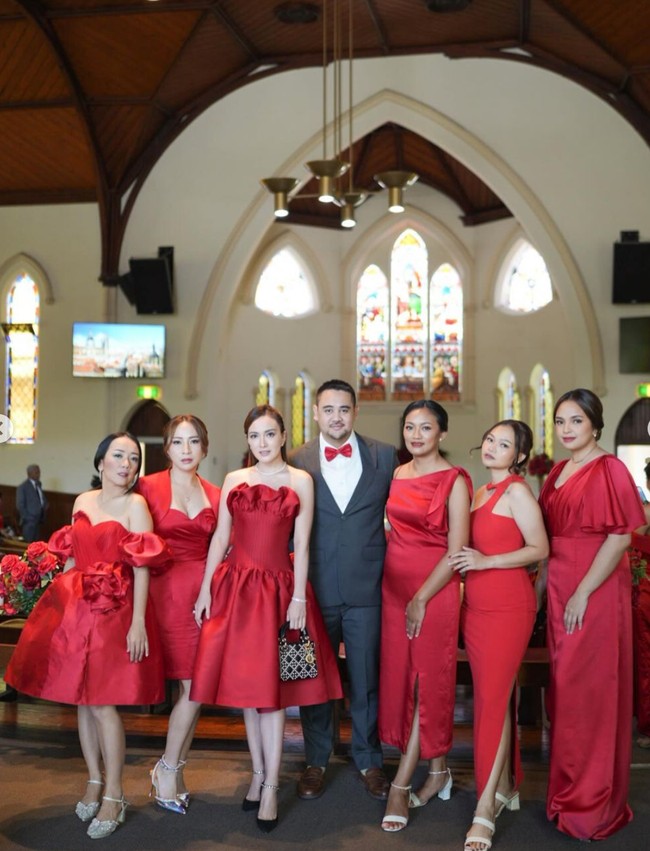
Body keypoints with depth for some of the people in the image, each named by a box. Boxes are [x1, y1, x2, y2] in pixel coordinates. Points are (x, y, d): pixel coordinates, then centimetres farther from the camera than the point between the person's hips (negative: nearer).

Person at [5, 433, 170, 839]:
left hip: (114, 611, -6)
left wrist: (138, 623, -17)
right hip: (74, 608, 6)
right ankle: (95, 781, 25)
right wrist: (60, 604, 14)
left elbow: (142, 568, -10)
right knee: (81, 698, 10)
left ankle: (114, 796, 4)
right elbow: (71, 558, 16)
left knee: (102, 702, -7)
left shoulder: (136, 505, -5)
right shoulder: (83, 501, 12)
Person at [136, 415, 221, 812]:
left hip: (205, 591, 4)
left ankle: (172, 769, 19)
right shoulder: (149, 486, -1)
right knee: (195, 687, -5)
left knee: (196, 686, 4)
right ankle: (169, 769, 13)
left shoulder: (215, 495, 10)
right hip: (168, 591, -4)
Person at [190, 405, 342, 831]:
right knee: (245, 684, 9)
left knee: (272, 687, -1)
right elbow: (220, 537, 8)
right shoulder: (234, 480, 9)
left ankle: (271, 786, 7)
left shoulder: (300, 481, 2)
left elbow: (302, 544, -2)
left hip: (279, 589, -3)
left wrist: (299, 598, -9)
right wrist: (205, 589, 3)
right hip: (236, 587, 3)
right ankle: (258, 773, 23)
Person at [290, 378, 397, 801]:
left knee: (367, 679, 10)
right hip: (315, 586, 0)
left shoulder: (385, 456, 2)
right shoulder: (298, 461, 0)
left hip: (366, 587, 0)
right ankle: (316, 761, 28)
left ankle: (369, 760, 28)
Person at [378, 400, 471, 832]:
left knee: (427, 681, -1)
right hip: (394, 584, 6)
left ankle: (401, 786, 3)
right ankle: (437, 771, 24)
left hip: (435, 589, -6)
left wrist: (421, 599, -16)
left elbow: (456, 551, -13)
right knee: (400, 678, 8)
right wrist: (392, 584, 7)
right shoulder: (397, 475, 9)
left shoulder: (455, 481, -8)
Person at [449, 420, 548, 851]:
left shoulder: (517, 491, -8)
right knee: (493, 696, 12)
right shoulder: (480, 492, 15)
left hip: (508, 606, -7)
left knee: (493, 699, -8)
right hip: (476, 606, 7)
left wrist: (485, 561, -19)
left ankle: (486, 806, -3)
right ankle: (507, 787, 25)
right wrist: (465, 561, 2)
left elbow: (540, 549, -12)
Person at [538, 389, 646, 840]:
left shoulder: (609, 469, -11)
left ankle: (592, 803, 15)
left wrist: (582, 594, -18)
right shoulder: (559, 471, 12)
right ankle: (569, 788, 28)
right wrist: (544, 584, 11)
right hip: (558, 590, 7)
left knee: (591, 692, 1)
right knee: (565, 689, 14)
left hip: (595, 593, -7)